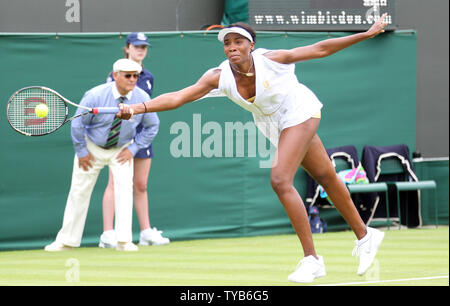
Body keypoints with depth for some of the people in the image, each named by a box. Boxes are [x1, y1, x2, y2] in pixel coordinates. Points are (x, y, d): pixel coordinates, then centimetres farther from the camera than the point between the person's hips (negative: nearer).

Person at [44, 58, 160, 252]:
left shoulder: (142, 98, -16)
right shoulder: (95, 96, -24)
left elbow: (152, 126, 0)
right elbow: (78, 124, -12)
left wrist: (133, 149, -7)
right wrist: (81, 152, -8)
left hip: (122, 150, 1)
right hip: (92, 147, -1)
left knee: (125, 187, -17)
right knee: (79, 191, 2)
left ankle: (123, 241, -15)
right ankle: (67, 240, 13)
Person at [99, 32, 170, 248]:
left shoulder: (148, 77, 14)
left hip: (142, 134, 6)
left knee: (141, 185, 9)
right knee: (115, 184, -8)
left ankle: (146, 232, 13)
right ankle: (108, 234, -9)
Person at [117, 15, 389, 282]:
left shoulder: (271, 60, -28)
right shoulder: (220, 76, -20)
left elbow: (320, 49, -17)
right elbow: (178, 97, -29)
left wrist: (367, 34, -15)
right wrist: (139, 108, -43)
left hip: (300, 112, -5)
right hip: (275, 125, 5)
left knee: (280, 181, -21)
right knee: (326, 178, 18)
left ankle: (312, 259, -15)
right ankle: (365, 236, 37)